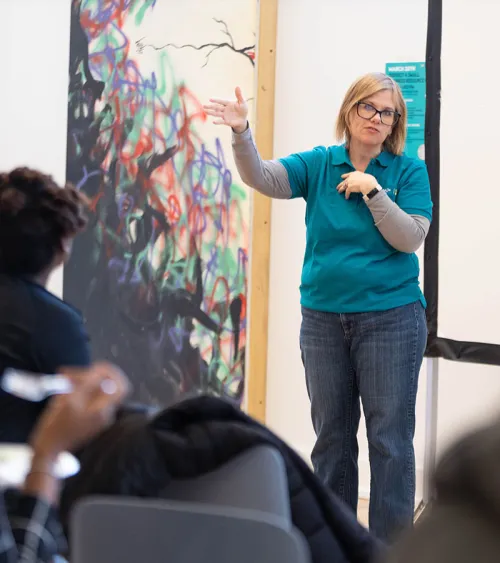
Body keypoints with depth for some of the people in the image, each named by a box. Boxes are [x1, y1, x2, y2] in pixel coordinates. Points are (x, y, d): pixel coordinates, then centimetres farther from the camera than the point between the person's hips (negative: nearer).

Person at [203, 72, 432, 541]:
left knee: (390, 438, -3)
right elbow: (262, 178, -13)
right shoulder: (319, 165, 2)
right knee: (331, 437, 12)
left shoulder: (408, 171, -2)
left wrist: (372, 190, -19)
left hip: (389, 319, -3)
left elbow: (411, 238, -11)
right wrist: (241, 134, -31)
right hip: (323, 320, 3)